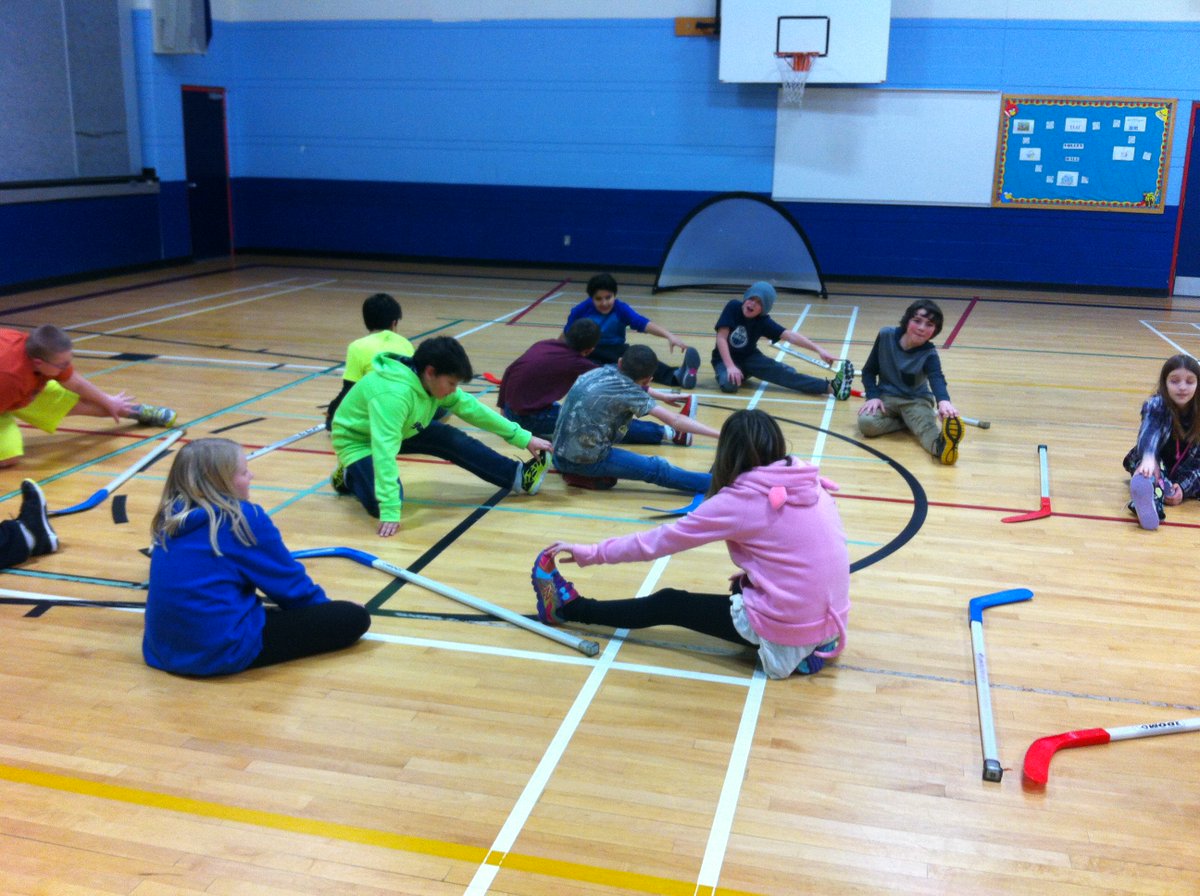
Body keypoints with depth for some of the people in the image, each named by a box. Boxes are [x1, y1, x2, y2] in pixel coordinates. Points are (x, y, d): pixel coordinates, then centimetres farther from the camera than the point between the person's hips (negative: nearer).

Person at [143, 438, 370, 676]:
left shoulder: (169, 518, 8)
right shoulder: (245, 519, -12)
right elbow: (287, 581, -1)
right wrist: (323, 606, 19)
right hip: (225, 651, -8)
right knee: (354, 617, -8)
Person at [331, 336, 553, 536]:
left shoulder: (432, 381, -15)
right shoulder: (393, 394, -41)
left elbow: (472, 408, -5)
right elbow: (384, 450, -46)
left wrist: (523, 437, -3)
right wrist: (389, 510, -50)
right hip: (356, 440, -7)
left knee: (452, 439, -10)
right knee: (381, 505, -27)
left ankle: (518, 477, 1)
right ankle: (350, 476, 4)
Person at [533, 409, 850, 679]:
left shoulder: (741, 498, -13)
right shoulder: (810, 482, 3)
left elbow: (660, 540, -6)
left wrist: (592, 553, 3)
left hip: (786, 635, -6)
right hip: (830, 623, 6)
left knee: (668, 604, 10)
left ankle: (569, 608, 23)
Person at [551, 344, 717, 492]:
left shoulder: (600, 372, 6)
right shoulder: (627, 390, -11)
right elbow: (675, 421, -12)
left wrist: (662, 397, 39)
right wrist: (720, 434, -11)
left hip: (560, 455, 6)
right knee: (656, 468, -3)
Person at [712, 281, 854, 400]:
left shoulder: (763, 321, -14)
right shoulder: (733, 307, -20)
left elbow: (789, 336, -23)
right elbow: (721, 338, -25)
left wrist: (819, 349, -35)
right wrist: (730, 366, -36)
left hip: (749, 358, 2)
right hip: (726, 358, -2)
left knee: (782, 371, -22)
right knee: (729, 383, -42)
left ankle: (831, 387, -34)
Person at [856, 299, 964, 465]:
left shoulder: (929, 354, -15)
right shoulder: (886, 336, -9)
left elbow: (937, 379, -36)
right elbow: (869, 370, 2)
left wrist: (943, 401, -59)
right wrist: (873, 396, -15)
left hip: (916, 400, -2)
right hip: (887, 396, 2)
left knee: (925, 426, -35)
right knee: (866, 423, -29)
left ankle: (941, 444, -65)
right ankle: (909, 422, -15)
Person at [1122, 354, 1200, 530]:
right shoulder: (1156, 405, -21)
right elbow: (1149, 430, -43)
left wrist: (1184, 487, -29)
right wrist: (1148, 458, -64)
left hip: (1186, 472, 5)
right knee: (1152, 469, -39)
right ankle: (1151, 501, -67)